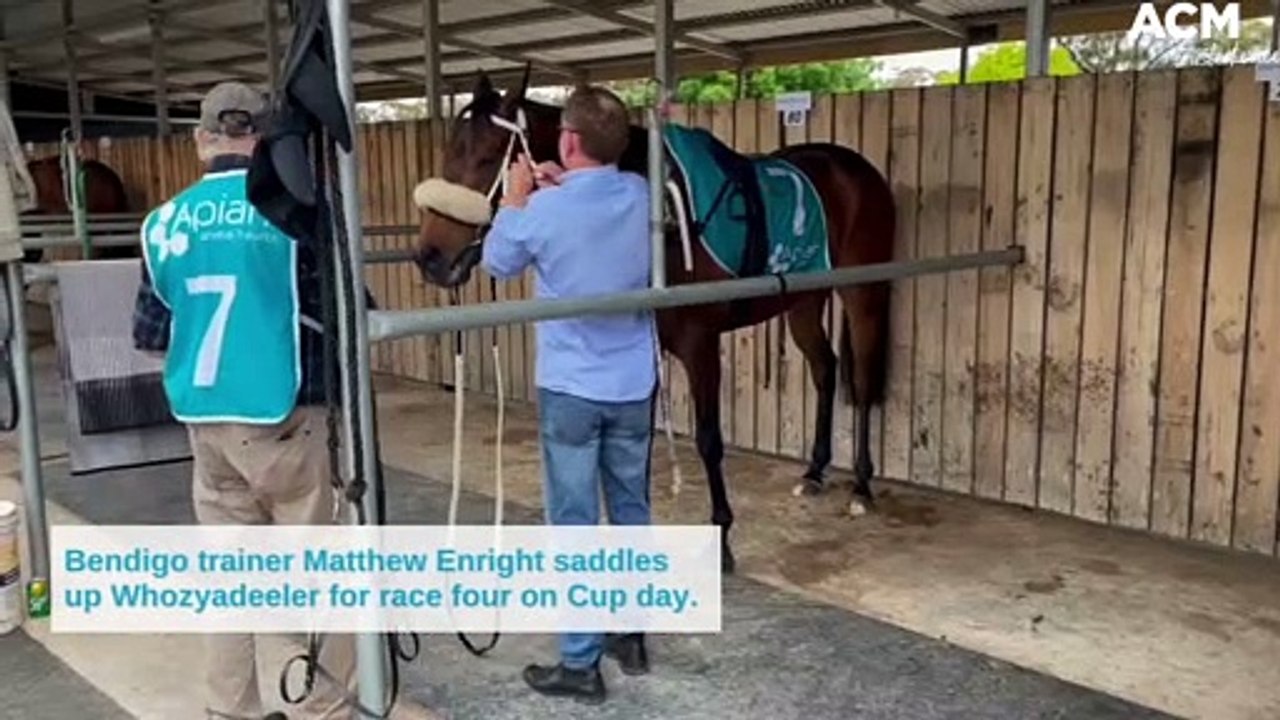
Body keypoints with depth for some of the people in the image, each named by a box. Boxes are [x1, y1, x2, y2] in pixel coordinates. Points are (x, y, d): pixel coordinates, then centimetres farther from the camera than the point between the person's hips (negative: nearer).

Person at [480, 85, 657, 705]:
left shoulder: (546, 209, -16)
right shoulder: (641, 196, -2)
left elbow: (497, 263, 3)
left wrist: (516, 199, 13)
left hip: (571, 389, -5)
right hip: (635, 385, 5)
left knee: (574, 526, 3)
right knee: (632, 513, 17)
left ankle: (580, 665, 11)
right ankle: (633, 637, 30)